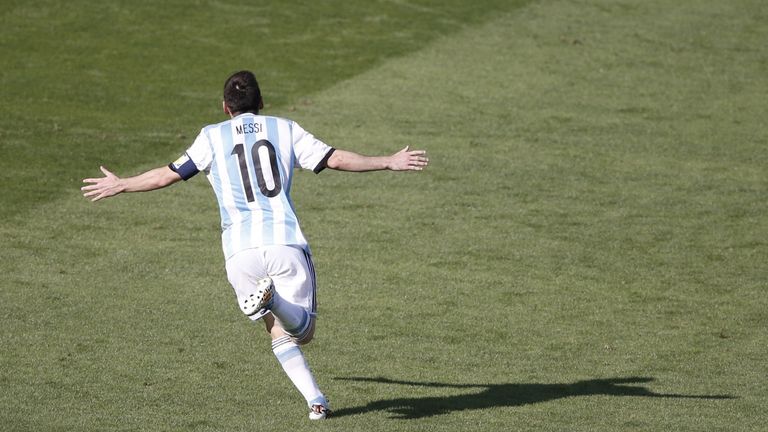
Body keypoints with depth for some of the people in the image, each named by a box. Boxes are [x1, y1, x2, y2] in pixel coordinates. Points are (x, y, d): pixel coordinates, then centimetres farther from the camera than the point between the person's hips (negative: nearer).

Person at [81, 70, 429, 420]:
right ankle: (271, 297, -30)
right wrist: (390, 163, 25)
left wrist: (119, 185, 27)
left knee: (279, 333, 13)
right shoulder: (285, 129, 16)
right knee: (303, 331, 3)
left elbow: (168, 175, 12)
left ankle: (315, 400, -6)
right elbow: (336, 159, 13)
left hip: (240, 250, 0)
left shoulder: (212, 137, 13)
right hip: (286, 242, 0)